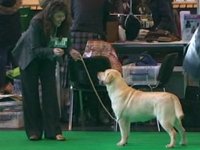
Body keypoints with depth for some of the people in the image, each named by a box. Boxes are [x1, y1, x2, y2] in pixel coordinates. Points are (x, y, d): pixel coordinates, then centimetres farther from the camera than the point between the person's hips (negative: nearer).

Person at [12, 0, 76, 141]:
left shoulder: (64, 24, -20)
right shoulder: (37, 23, -33)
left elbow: (66, 44, -10)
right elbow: (35, 49, -32)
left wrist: (70, 51, -33)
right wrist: (52, 51, -49)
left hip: (48, 57, 3)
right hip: (30, 56, -3)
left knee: (50, 91, -5)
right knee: (31, 93, 0)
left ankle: (54, 130, -5)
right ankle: (34, 131, 8)